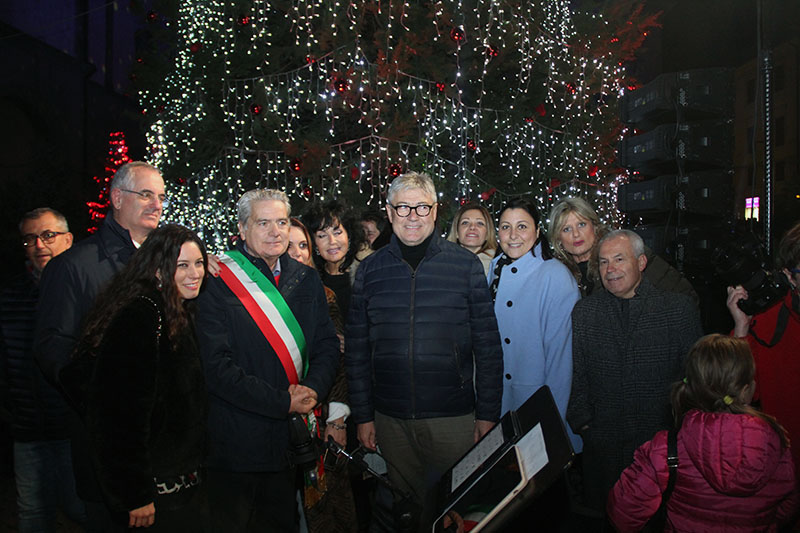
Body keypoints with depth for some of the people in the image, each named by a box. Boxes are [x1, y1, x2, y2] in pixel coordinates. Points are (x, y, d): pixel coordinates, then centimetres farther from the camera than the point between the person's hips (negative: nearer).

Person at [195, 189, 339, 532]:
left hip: (294, 437, 5)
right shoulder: (217, 283, -10)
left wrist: (313, 388, -12)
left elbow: (327, 345, 8)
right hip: (236, 440, -4)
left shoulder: (306, 280, 7)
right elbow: (217, 365, -16)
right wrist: (281, 402, -18)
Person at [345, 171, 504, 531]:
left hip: (453, 418, -1)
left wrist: (488, 415, -3)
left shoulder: (466, 265, -2)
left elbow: (487, 345, -1)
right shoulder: (370, 270, 3)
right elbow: (356, 349, 6)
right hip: (390, 420, 2)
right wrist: (362, 415, 4)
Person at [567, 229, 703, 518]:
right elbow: (578, 373, 6)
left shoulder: (680, 308, -3)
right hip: (602, 443, 2)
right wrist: (582, 420, -3)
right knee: (600, 518, 12)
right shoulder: (584, 311, 3)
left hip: (661, 440, -1)